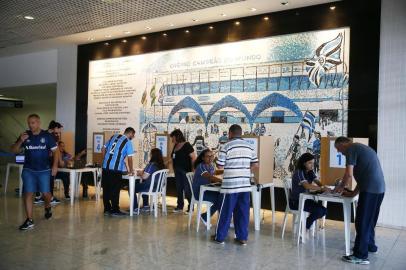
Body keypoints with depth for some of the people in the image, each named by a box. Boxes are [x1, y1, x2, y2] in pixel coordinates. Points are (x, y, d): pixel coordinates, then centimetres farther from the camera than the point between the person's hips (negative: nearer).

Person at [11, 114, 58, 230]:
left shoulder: (47, 136, -4)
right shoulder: (25, 135, 2)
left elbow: (55, 151, 1)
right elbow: (14, 150, 3)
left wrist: (55, 165, -9)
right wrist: (20, 141, -16)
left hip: (44, 170, -2)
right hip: (28, 170, 2)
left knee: (46, 193, 2)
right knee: (28, 193, -3)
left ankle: (47, 207, 36)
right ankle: (29, 221, 4)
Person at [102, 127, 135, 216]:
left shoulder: (114, 137, 16)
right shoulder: (128, 142, -2)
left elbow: (103, 149, 17)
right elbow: (129, 158, -4)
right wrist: (131, 171, 9)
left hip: (105, 167, 6)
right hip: (116, 169, -6)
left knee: (106, 189, 11)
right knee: (115, 190, 2)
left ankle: (107, 209, 20)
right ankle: (115, 210, 8)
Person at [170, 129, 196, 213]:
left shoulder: (187, 145, -12)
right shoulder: (176, 146, 10)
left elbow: (193, 158, -14)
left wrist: (193, 169, -15)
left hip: (186, 171, -8)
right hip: (177, 171, 8)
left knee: (187, 190, -3)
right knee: (179, 189, 13)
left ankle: (190, 207, 7)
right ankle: (180, 206, 23)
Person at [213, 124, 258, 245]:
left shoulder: (227, 146, -9)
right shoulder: (249, 146, 7)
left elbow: (220, 166, -8)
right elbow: (255, 164, 11)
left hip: (230, 185, -4)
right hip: (245, 185, 5)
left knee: (225, 212, 5)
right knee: (243, 212, 11)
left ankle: (220, 237, 15)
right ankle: (242, 237, 16)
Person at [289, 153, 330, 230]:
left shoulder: (310, 172, 7)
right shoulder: (298, 172, -19)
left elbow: (318, 182, -4)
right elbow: (307, 186, -32)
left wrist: (325, 188, -25)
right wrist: (322, 188, -38)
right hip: (295, 202, -8)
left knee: (324, 210, -6)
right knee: (318, 210, -22)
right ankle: (304, 228, -3)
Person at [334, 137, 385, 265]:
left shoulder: (351, 149, -5)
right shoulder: (362, 148, 24)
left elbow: (349, 174, -13)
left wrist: (341, 187, 6)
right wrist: (353, 193, 21)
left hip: (370, 189, -9)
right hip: (378, 188, 10)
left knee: (362, 221, -3)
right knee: (369, 219, 22)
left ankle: (360, 256, 2)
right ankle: (370, 245, 35)